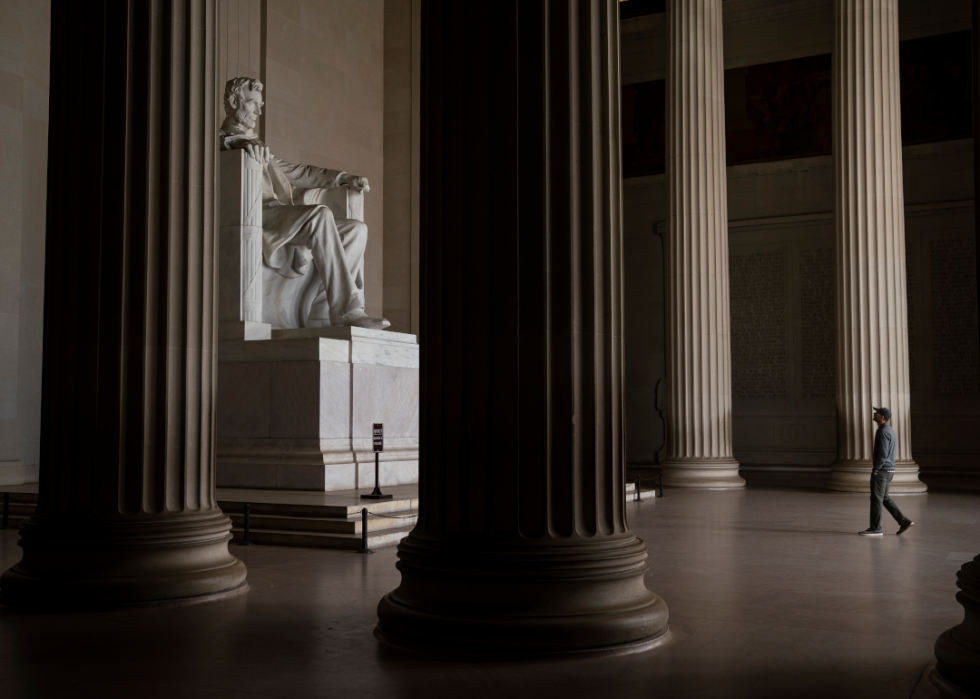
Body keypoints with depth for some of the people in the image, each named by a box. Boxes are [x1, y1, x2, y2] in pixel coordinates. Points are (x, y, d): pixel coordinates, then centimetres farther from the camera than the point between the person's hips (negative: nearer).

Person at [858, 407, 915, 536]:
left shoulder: (883, 431, -17)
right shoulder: (890, 430, 15)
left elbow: (883, 453, -23)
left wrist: (875, 469, -17)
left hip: (881, 471, -10)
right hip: (889, 469, 10)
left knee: (876, 499, -2)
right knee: (884, 498, 15)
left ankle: (875, 528, 4)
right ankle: (904, 522, 13)